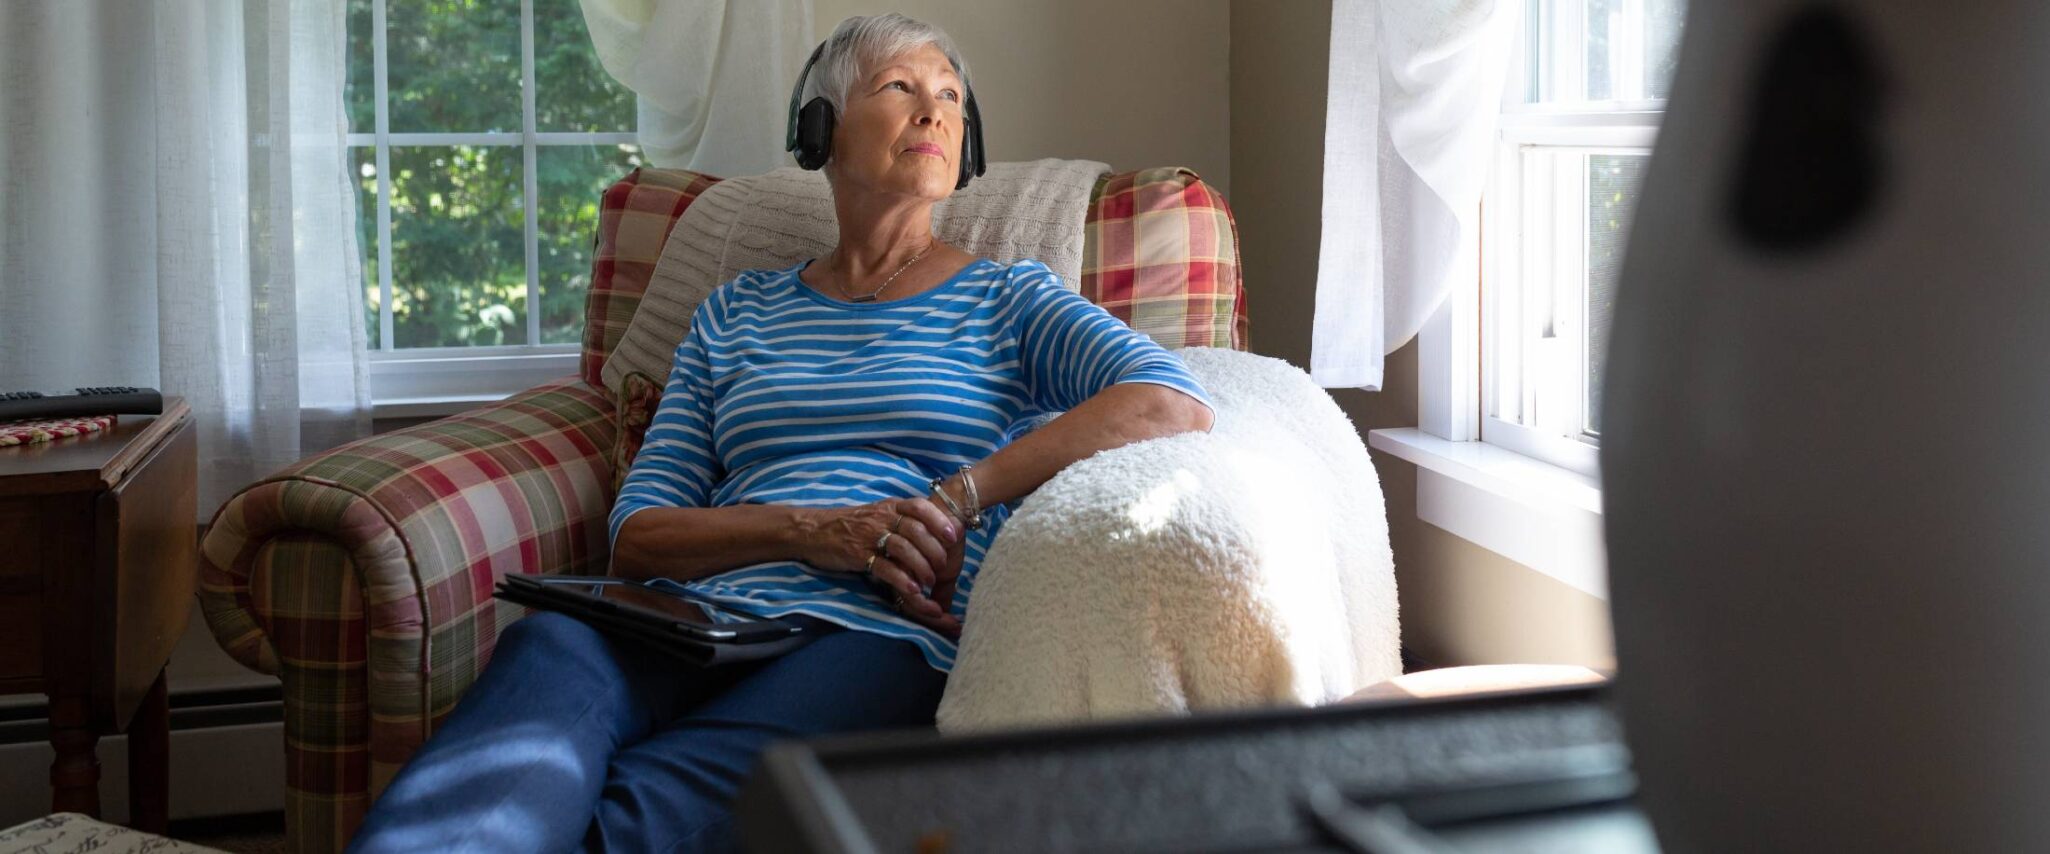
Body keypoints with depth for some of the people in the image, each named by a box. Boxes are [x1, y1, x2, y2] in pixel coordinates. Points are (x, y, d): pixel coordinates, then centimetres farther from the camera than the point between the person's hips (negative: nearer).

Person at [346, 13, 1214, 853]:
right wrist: (815, 530, -6)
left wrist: (959, 498, -10)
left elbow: (1174, 406, -2)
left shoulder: (1006, 298, 19)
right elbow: (637, 536, 14)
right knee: (552, 643, -36)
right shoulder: (737, 313, 25)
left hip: (879, 640, -2)